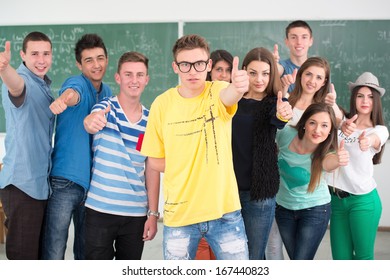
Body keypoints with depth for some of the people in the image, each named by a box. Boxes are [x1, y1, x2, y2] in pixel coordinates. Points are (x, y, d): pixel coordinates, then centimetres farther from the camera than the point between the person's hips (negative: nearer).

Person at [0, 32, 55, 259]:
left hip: (41, 181, 9)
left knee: (39, 251, 20)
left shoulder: (44, 85, 12)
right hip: (22, 183, -9)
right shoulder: (23, 80, -15)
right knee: (23, 255, -3)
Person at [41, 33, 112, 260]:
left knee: (86, 251, 15)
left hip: (93, 182, 6)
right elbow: (72, 93, -33)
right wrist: (63, 100, -58)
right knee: (54, 254, -5)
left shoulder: (107, 93, 12)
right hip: (65, 181, -6)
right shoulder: (77, 83, -8)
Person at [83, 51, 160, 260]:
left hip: (136, 213, 3)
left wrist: (153, 214, 4)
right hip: (100, 209, -3)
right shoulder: (105, 108, -4)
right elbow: (90, 122, -28)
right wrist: (91, 121, -52)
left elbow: (152, 170, 8)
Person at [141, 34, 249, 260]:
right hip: (179, 214, 1)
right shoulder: (162, 104, -3)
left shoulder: (218, 92, -6)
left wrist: (238, 87, -55)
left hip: (224, 210, -1)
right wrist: (186, 167, -7)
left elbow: (230, 95, -33)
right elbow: (155, 160, 5)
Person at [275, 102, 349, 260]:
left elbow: (329, 163, -53)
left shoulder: (325, 153, -28)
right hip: (284, 207, 3)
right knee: (295, 260, 15)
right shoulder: (286, 134, -21)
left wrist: (337, 161, -72)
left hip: (315, 210, -3)